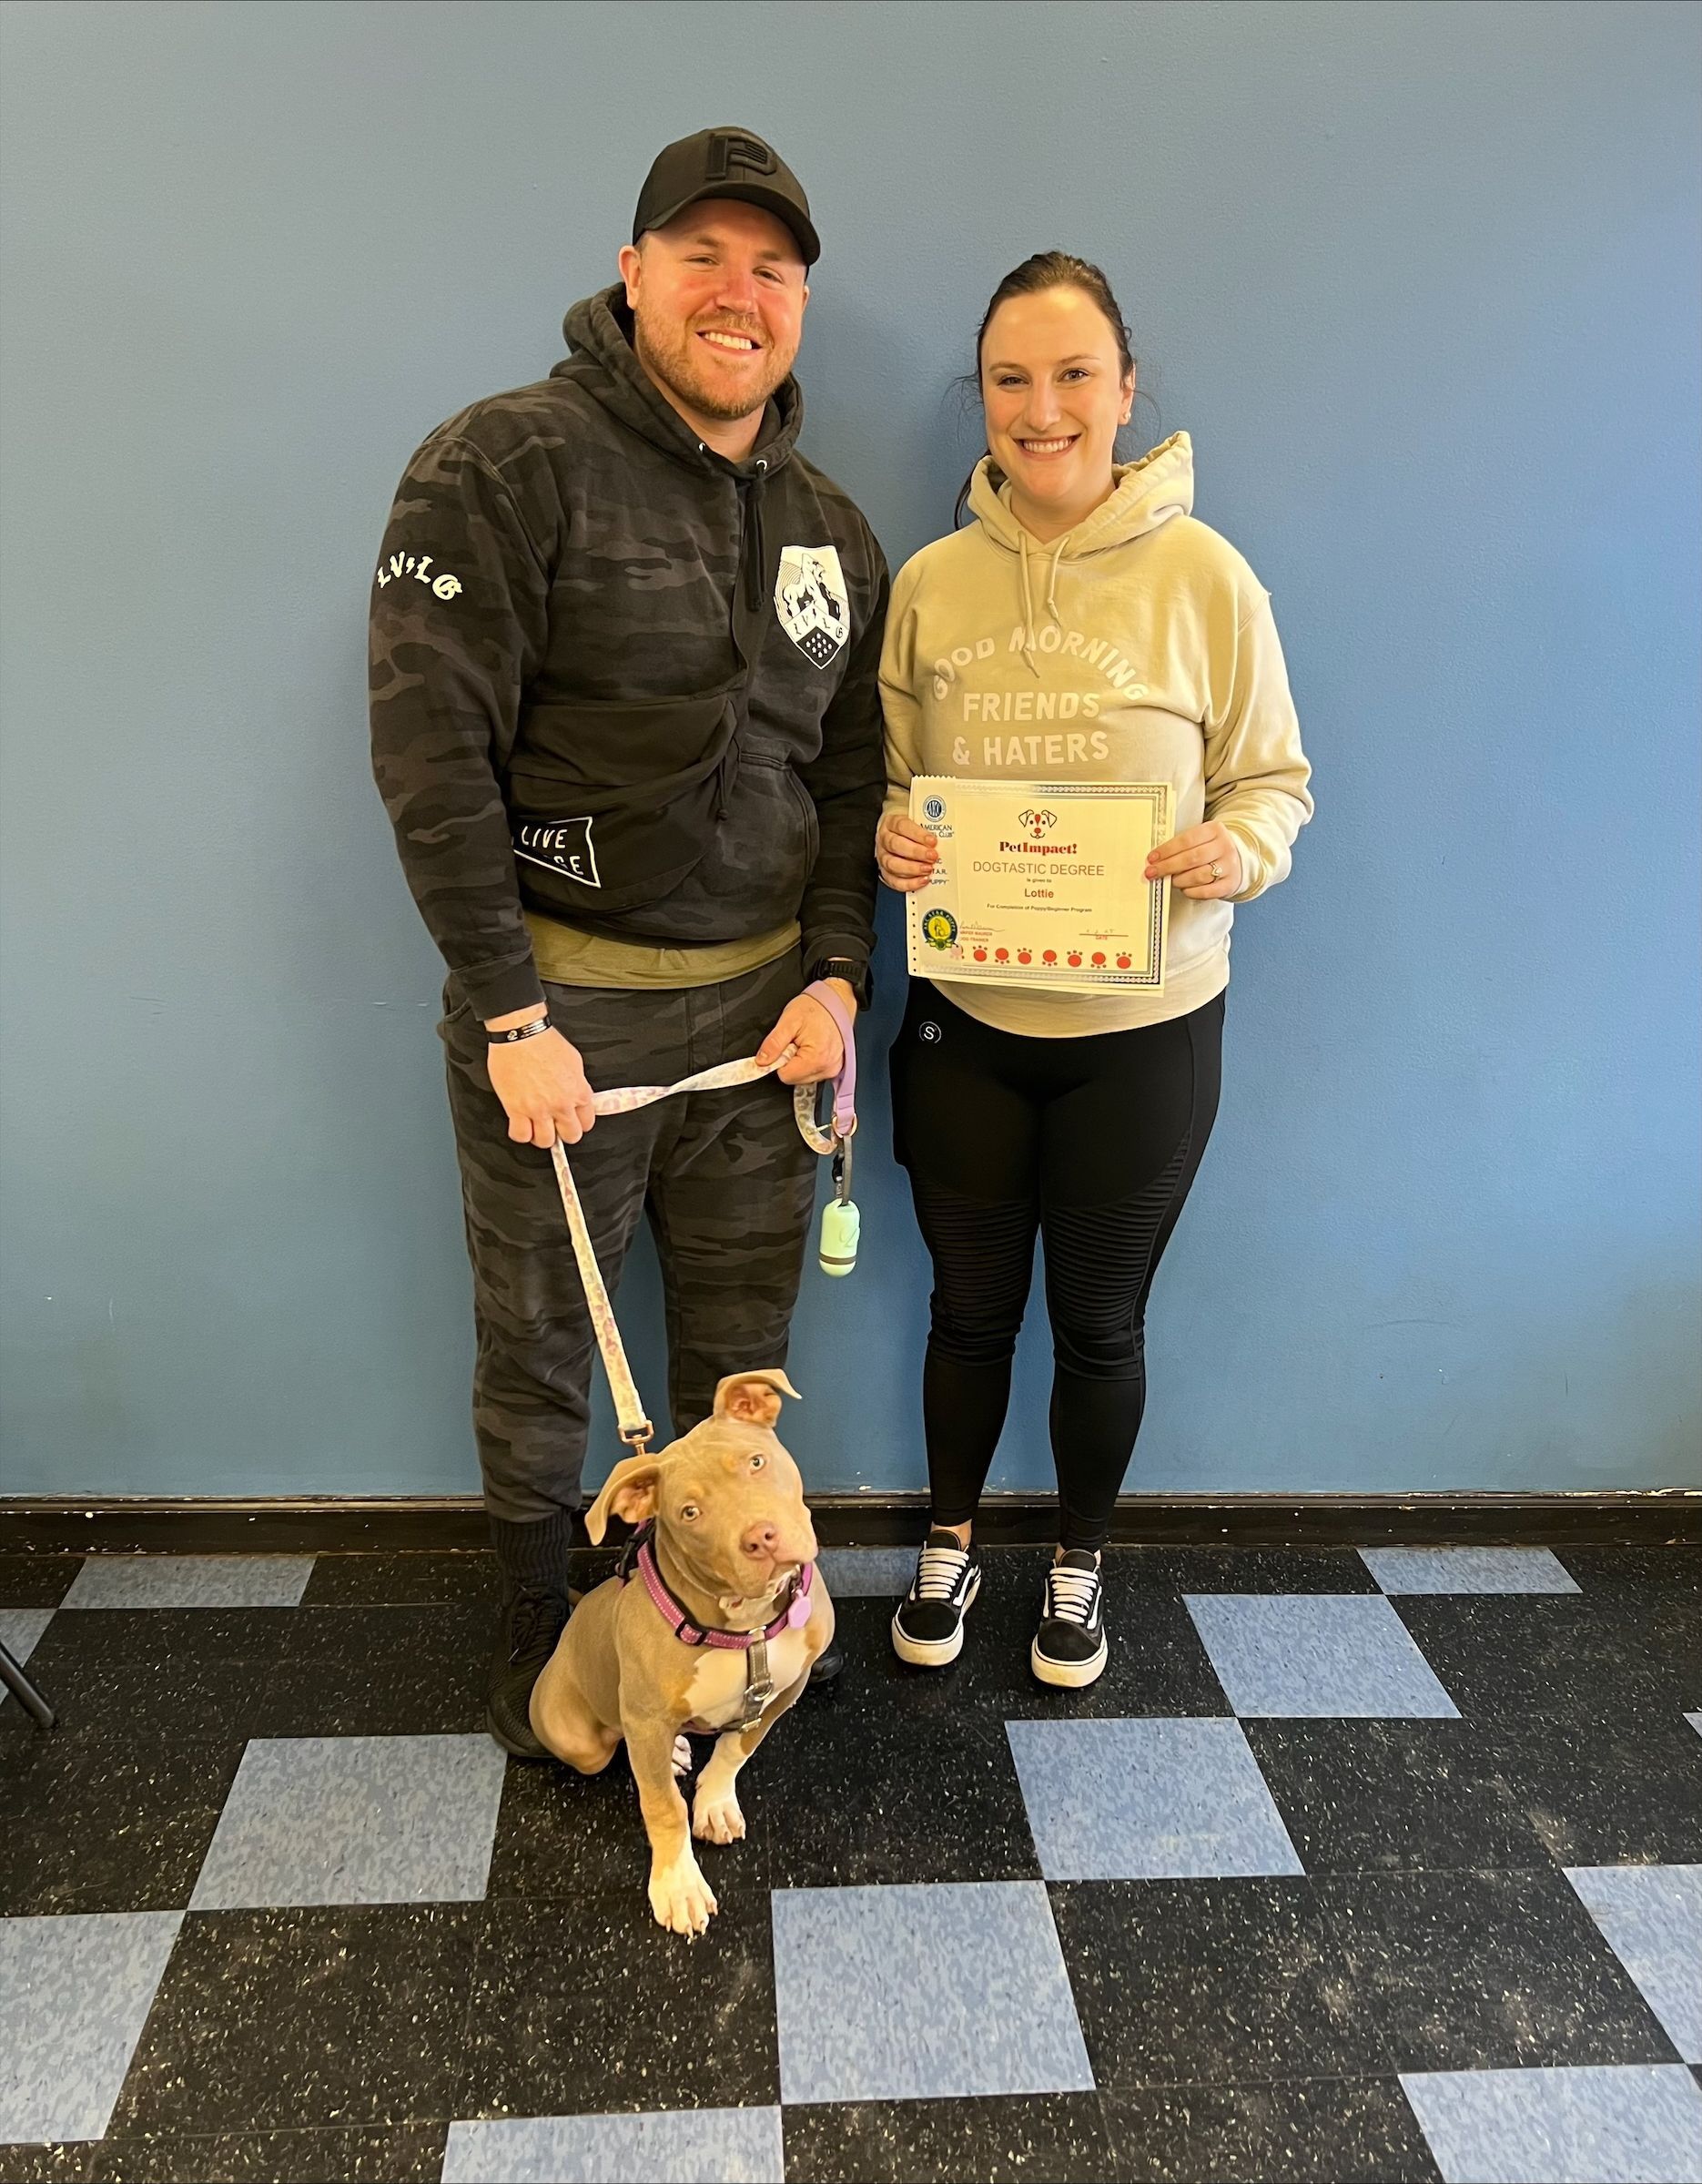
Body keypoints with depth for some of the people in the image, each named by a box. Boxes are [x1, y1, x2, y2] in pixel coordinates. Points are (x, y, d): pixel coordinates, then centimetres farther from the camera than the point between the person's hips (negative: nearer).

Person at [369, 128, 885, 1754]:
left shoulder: (830, 529, 10)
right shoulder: (507, 464, -9)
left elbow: (852, 777, 12)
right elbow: (431, 747, -15)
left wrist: (835, 974, -1)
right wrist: (510, 1017, -17)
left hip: (761, 1005, 5)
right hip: (560, 1002, -4)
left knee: (741, 1346, 16)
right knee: (539, 1348, 12)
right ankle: (533, 1625, 37)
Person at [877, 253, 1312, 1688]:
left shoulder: (1204, 576, -8)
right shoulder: (931, 581, -1)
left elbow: (1275, 780, -1)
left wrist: (1238, 848, -22)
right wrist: (887, 835, -13)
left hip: (1143, 1030, -1)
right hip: (964, 1018, 2)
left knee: (1100, 1321, 14)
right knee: (972, 1307, 17)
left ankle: (1079, 1564, 40)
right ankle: (952, 1542, 42)